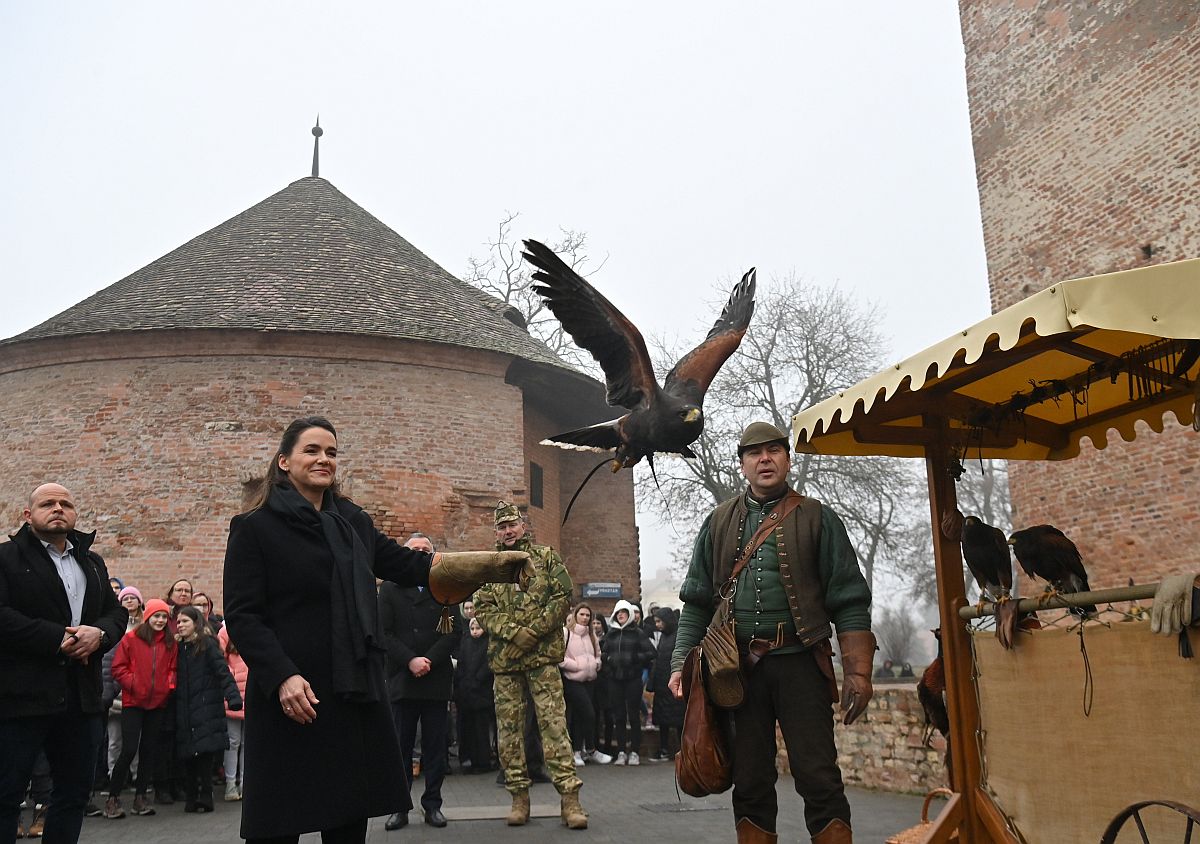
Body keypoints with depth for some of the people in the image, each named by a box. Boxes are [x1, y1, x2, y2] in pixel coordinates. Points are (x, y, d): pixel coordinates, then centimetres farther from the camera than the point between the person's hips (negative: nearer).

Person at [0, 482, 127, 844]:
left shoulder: (93, 562, 18)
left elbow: (116, 613, 14)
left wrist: (99, 633, -9)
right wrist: (58, 639, -18)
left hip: (82, 697, 6)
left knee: (75, 791, 13)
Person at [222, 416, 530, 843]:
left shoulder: (354, 522, 13)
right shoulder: (255, 528, -4)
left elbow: (410, 565, 11)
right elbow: (242, 616, -9)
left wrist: (503, 564, 3)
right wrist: (282, 677, -23)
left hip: (355, 693, 6)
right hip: (291, 696, -5)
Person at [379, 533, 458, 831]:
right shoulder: (390, 589, 8)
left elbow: (453, 632, 1)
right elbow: (384, 633, -2)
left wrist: (429, 660, -12)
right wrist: (410, 661, -13)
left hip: (437, 679, 1)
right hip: (401, 680, 0)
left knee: (436, 746, 4)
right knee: (401, 746, 3)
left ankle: (432, 804, 12)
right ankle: (400, 807, 8)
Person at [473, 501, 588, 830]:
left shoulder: (546, 556, 7)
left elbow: (563, 597, -1)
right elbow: (483, 609, 3)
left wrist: (533, 631, -11)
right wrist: (514, 632, -13)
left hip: (542, 656, -3)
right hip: (504, 659, 3)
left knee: (554, 723, -8)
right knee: (509, 728, 5)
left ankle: (570, 797, -7)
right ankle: (519, 797, 14)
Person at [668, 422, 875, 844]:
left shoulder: (817, 518, 4)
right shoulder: (719, 523, 13)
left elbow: (849, 600, 0)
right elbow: (696, 601, 13)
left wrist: (857, 672, -7)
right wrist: (681, 663, 4)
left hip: (800, 663, -2)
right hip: (739, 667, 3)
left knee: (818, 777, -2)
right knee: (750, 782, 9)